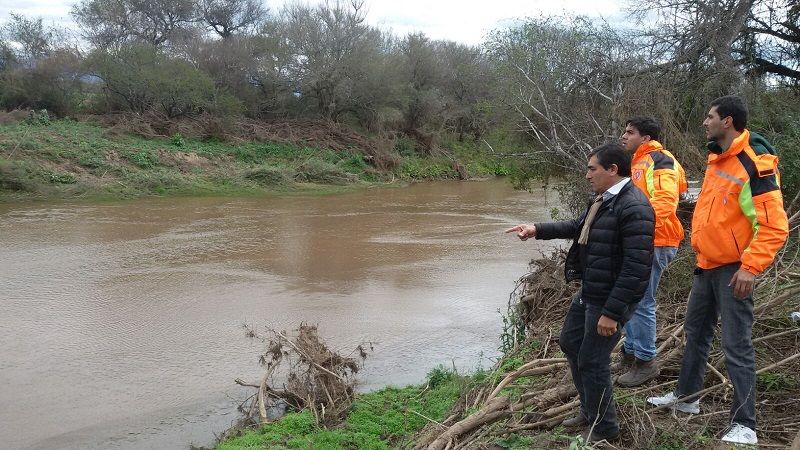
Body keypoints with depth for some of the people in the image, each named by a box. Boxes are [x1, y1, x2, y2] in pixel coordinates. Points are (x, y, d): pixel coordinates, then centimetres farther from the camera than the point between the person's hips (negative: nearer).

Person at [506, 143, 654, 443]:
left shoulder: (634, 208, -25)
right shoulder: (604, 199, 7)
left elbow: (636, 268, -27)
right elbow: (578, 226, 24)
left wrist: (612, 312, -26)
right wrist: (537, 230, 16)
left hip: (609, 299, -10)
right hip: (588, 292, 10)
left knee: (592, 361, 2)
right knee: (570, 343, 22)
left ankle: (604, 428, 25)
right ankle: (589, 411, 40)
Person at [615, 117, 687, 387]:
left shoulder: (659, 161, -11)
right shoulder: (637, 163, 20)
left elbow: (664, 202, -25)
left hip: (653, 243, -10)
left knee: (642, 303, -5)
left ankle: (646, 362, 6)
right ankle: (630, 354, 27)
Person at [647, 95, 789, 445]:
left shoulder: (754, 165, -18)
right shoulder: (716, 160, 11)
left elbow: (774, 226, -22)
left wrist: (750, 267, -27)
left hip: (733, 269, -9)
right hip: (707, 265, 9)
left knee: (736, 347, -5)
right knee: (696, 332, 19)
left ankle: (744, 425, 3)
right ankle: (686, 396, 35)